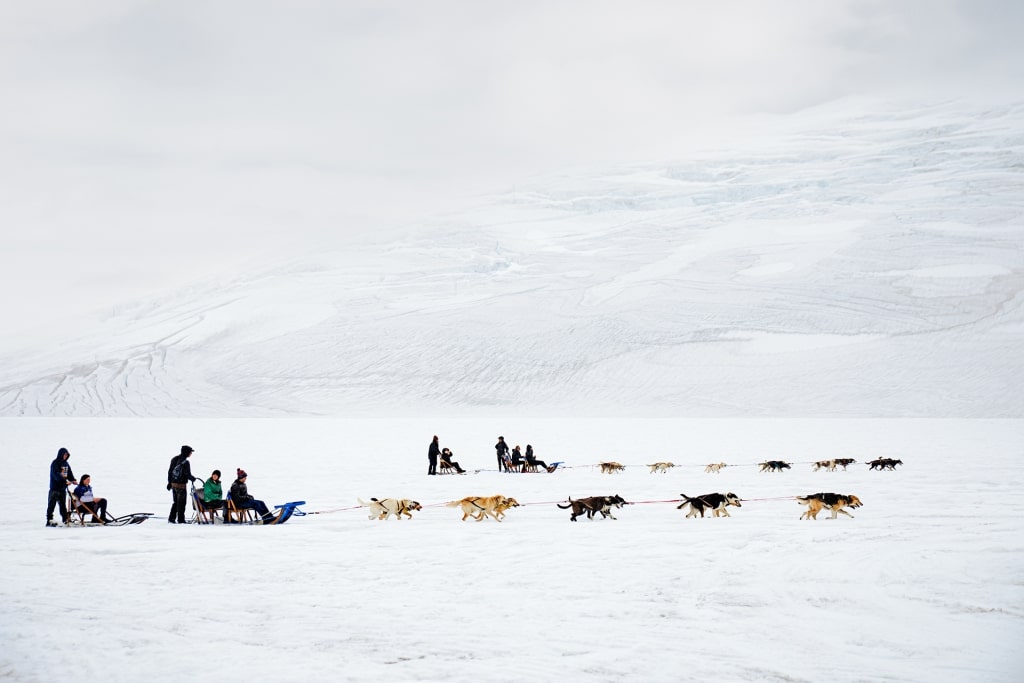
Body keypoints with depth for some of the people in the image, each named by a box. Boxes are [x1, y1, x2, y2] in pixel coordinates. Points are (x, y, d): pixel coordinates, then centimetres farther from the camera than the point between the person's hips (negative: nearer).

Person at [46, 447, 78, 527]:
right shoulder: (55, 463, -11)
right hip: (55, 487, -7)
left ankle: (65, 519, 18)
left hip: (63, 487, 7)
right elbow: (56, 474, -23)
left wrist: (73, 480, -6)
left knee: (63, 504, 13)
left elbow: (69, 473, 14)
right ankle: (49, 520, -7)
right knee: (51, 504, -6)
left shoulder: (65, 464, 13)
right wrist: (65, 481, -32)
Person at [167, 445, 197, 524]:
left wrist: (169, 482, 20)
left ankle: (171, 519, 16)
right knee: (181, 503, 2)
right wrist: (193, 479, 4)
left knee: (175, 502, 16)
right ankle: (180, 520, 6)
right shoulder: (185, 462, -16)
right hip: (181, 485, -7)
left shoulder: (174, 459, 7)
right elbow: (187, 474, -16)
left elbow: (170, 471, 12)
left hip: (173, 484, 7)